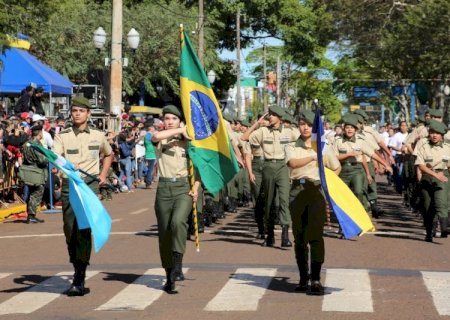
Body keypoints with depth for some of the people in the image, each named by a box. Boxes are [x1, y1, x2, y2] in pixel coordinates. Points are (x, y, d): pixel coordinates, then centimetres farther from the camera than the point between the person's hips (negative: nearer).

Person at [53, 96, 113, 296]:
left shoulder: (98, 136, 11)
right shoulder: (62, 136, 7)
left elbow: (109, 154, 30)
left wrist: (103, 174, 16)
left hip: (90, 183, -2)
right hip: (69, 184, 2)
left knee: (84, 229, -14)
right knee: (70, 230, 3)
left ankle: (79, 280, -16)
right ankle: (78, 269, 22)